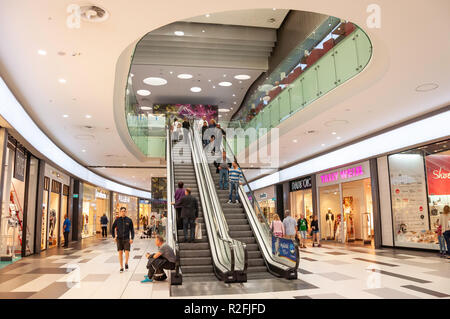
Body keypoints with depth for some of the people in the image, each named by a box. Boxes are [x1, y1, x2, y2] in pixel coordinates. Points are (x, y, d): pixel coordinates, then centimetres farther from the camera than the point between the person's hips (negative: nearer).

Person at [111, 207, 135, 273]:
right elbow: (113, 228, 11)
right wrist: (114, 236, 5)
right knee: (120, 253, 5)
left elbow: (132, 230, 2)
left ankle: (126, 263, 18)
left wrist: (132, 238, -5)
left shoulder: (129, 220, -1)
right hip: (119, 239, 1)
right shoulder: (117, 220, 1)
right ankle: (121, 267, 17)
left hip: (127, 239, -1)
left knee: (127, 252, -10)